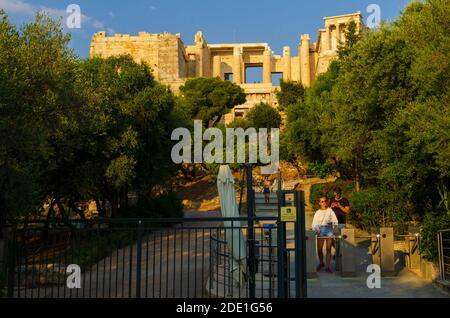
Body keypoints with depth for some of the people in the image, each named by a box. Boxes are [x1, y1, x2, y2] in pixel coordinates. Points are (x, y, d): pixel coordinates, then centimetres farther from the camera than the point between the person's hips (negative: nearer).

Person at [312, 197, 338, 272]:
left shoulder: (330, 210, 9)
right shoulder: (317, 212, 11)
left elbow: (335, 220, 6)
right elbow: (314, 223, 6)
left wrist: (332, 223, -14)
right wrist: (316, 229, -12)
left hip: (329, 229, -1)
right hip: (320, 230, 1)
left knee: (328, 249, -2)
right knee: (319, 249, -3)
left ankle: (328, 266, 4)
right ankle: (321, 263, 22)